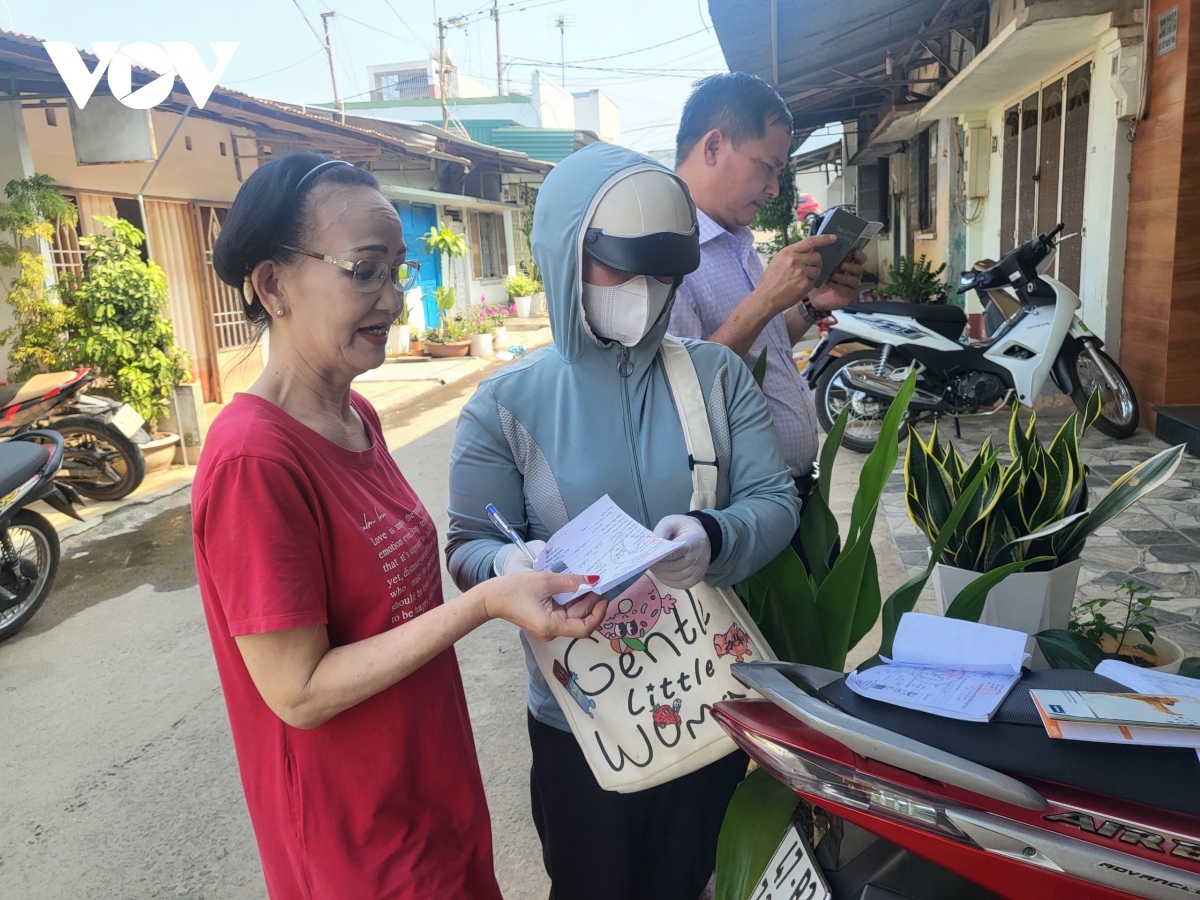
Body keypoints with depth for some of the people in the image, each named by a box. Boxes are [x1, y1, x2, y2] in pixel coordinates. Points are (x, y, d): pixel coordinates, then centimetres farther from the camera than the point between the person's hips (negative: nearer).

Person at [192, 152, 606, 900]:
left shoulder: (358, 416, 0)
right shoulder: (253, 459, -26)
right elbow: (297, 691, -24)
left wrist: (517, 576, 0)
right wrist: (486, 602, -29)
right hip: (358, 838, -7)